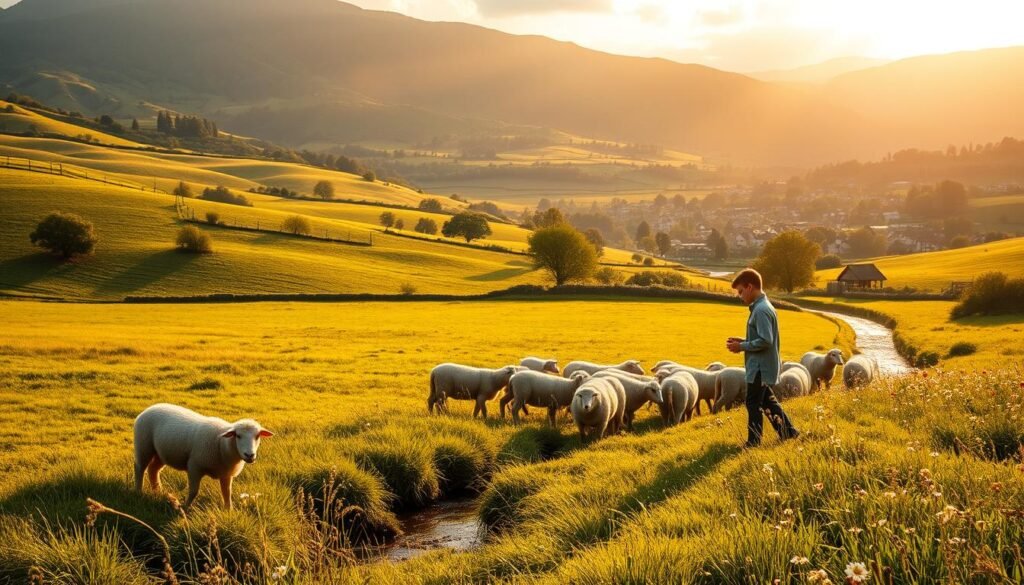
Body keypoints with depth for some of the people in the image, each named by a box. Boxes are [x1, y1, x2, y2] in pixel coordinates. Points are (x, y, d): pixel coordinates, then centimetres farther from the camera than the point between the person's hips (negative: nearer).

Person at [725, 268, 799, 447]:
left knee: (753, 404, -1)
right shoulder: (761, 306, 11)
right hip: (763, 365, 10)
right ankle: (788, 432, 24)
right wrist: (742, 341, 8)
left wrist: (742, 347, -16)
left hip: (760, 367, -10)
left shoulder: (761, 310, -20)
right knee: (767, 401, 19)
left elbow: (765, 340, -25)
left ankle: (753, 442, 6)